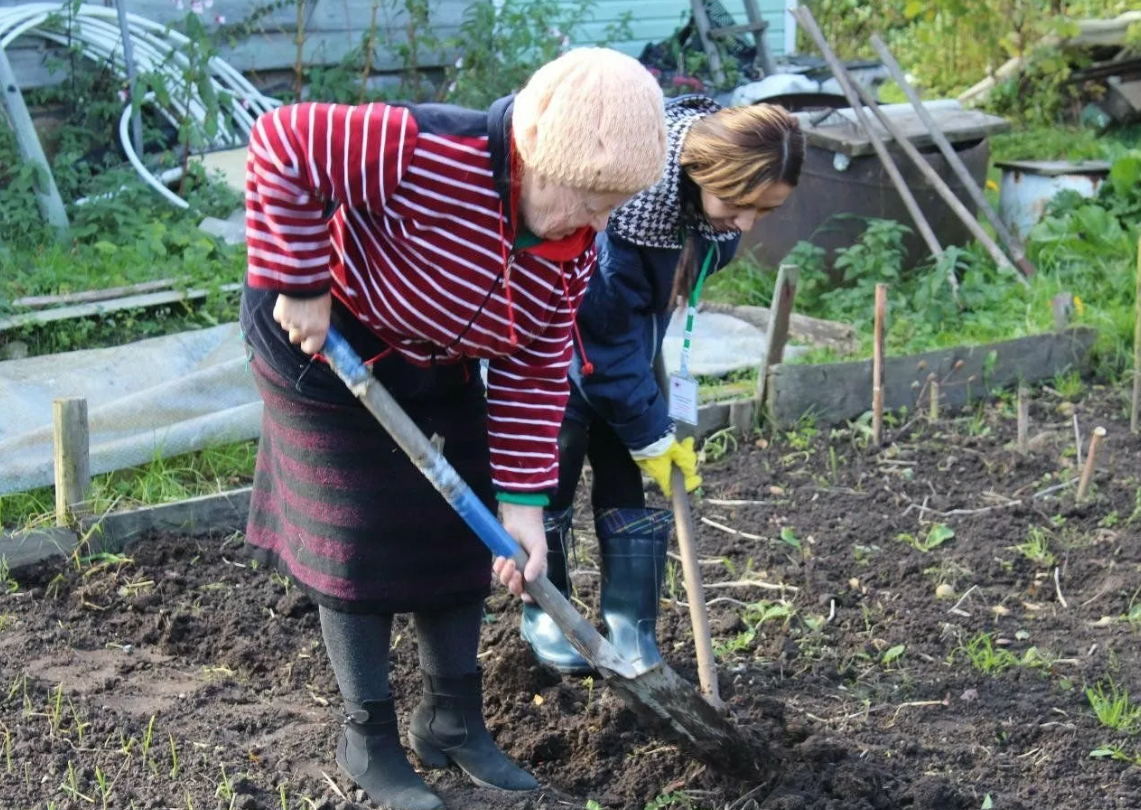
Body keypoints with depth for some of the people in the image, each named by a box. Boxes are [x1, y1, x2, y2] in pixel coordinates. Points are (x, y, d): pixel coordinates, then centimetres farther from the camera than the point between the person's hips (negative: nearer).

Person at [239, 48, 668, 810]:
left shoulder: (572, 245, -12)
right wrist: (300, 287, -32)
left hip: (441, 374, 7)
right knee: (358, 546, 0)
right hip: (330, 347, -7)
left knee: (462, 534, 9)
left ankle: (453, 719, 26)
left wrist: (522, 500, -11)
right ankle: (369, 739, 17)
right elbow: (282, 144, -34)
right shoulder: (432, 154, -36)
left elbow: (536, 371, -7)